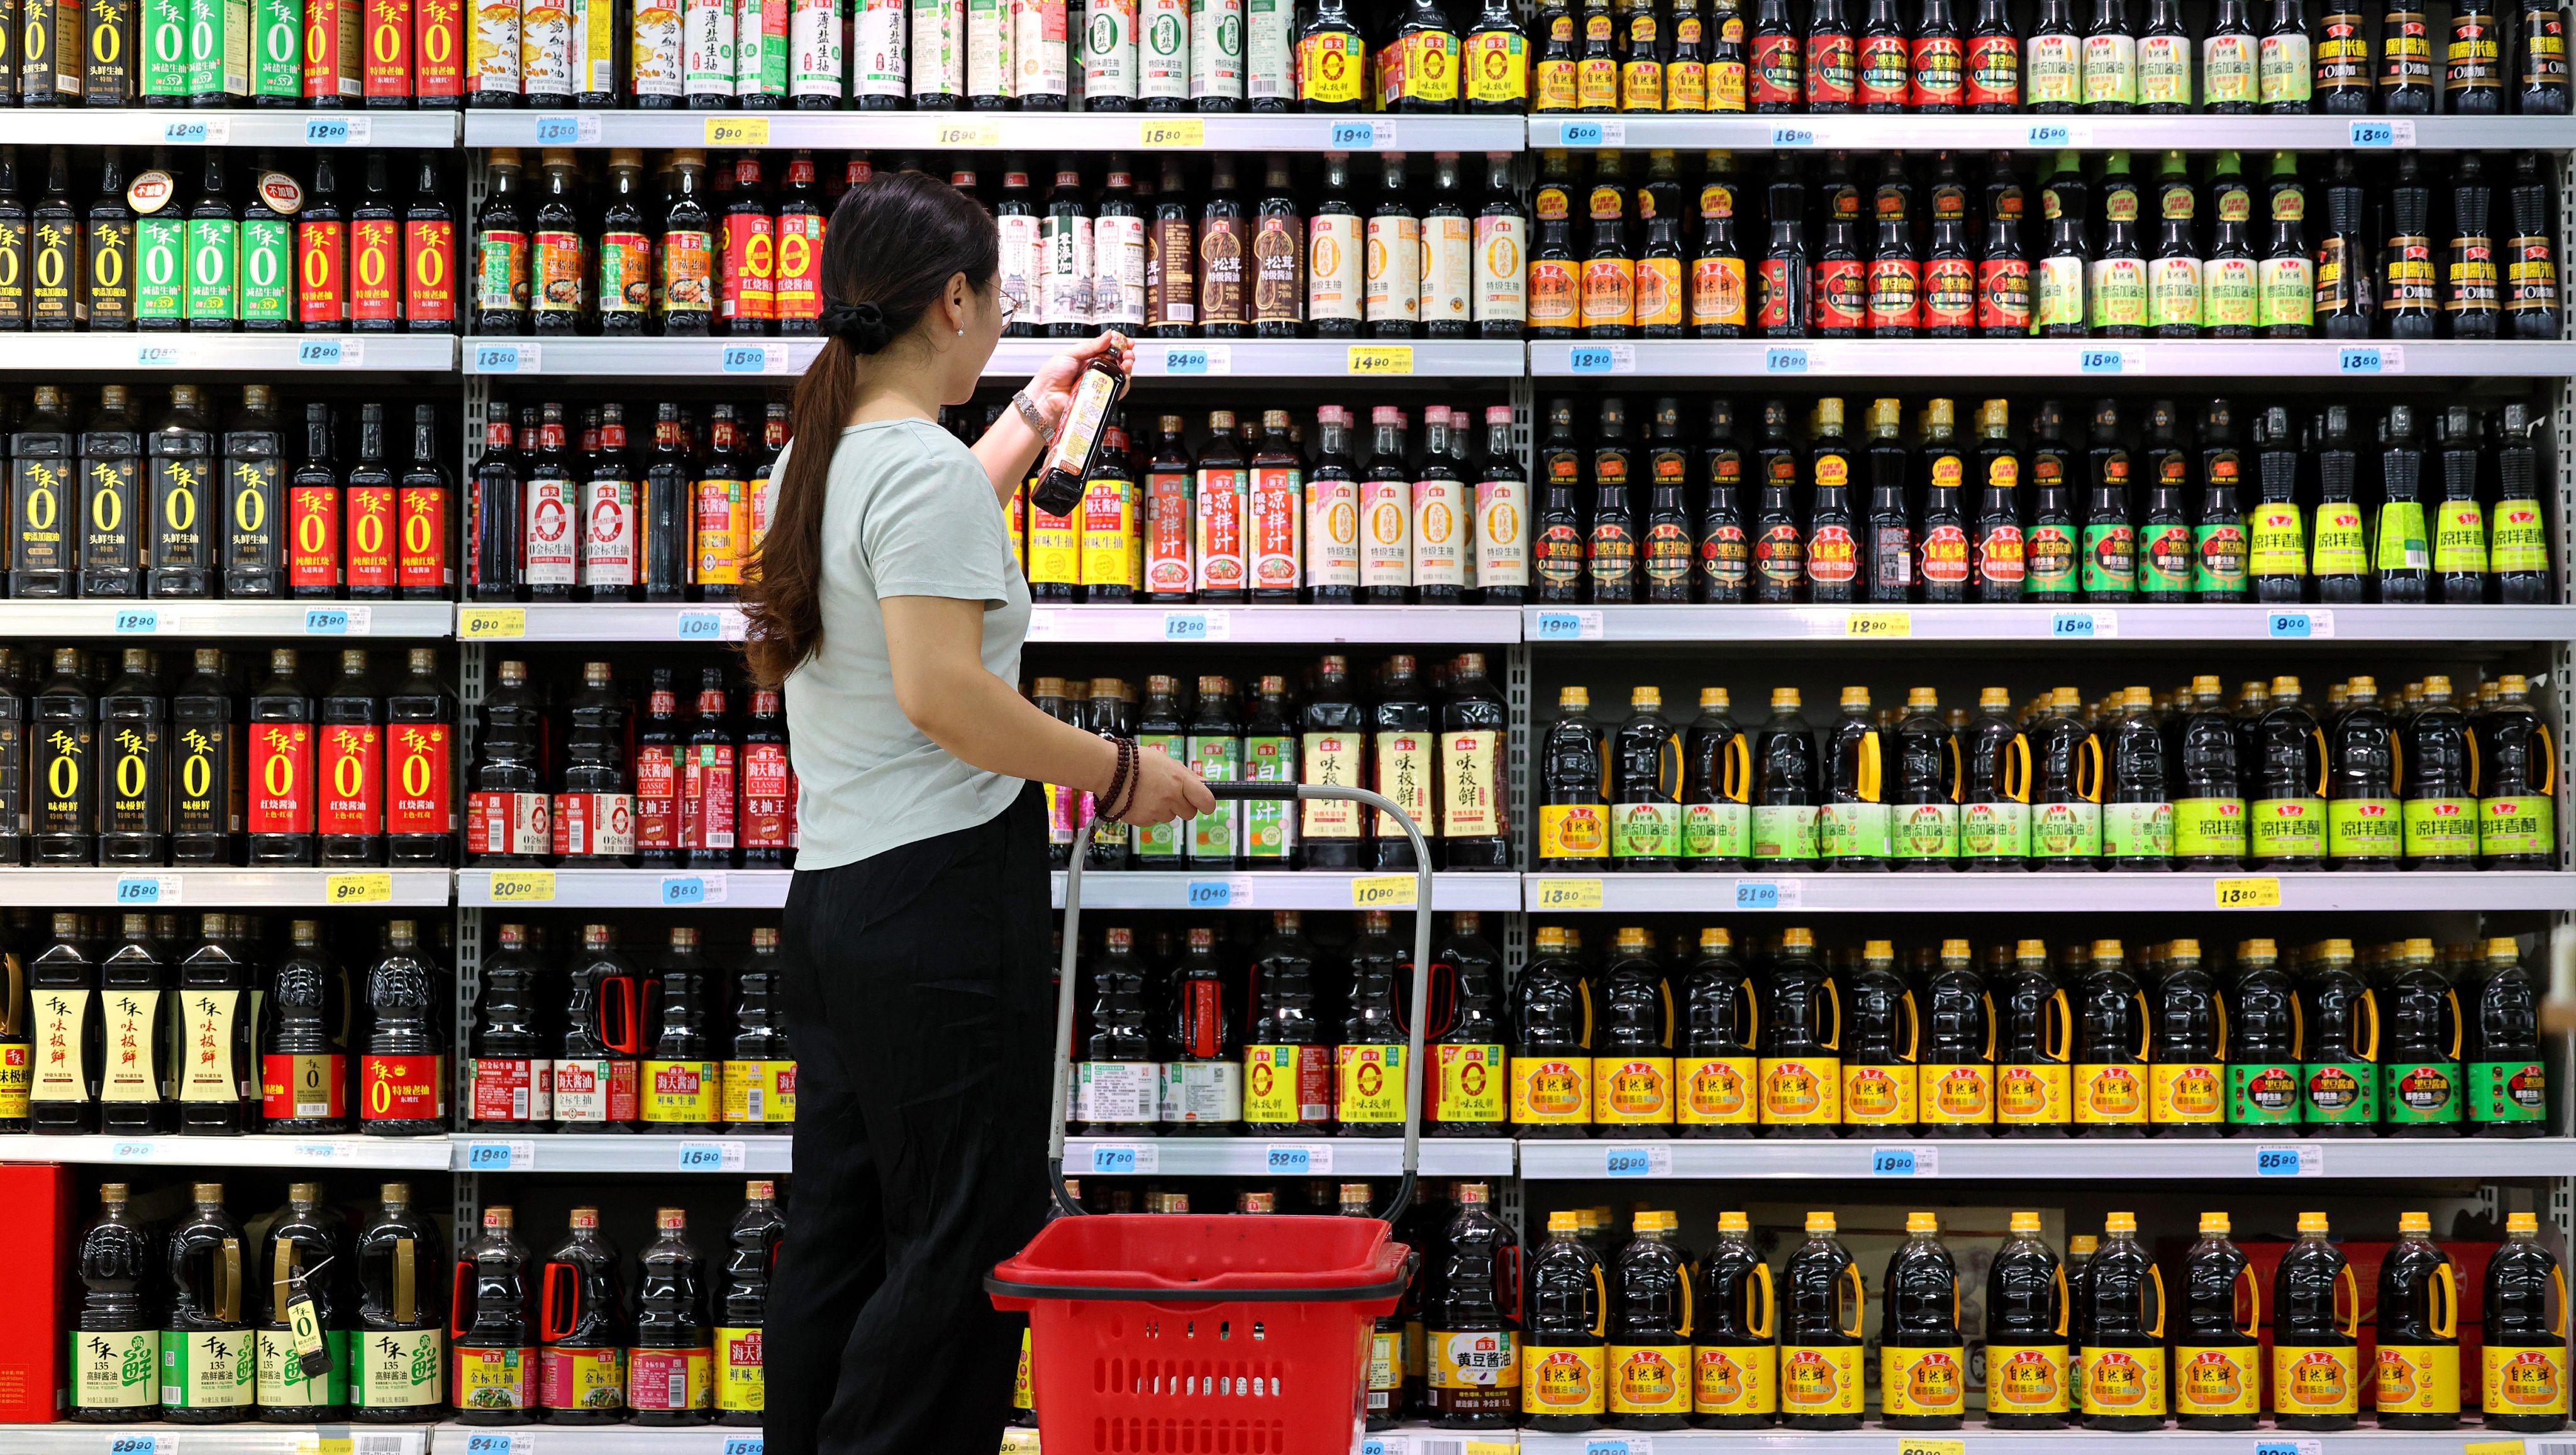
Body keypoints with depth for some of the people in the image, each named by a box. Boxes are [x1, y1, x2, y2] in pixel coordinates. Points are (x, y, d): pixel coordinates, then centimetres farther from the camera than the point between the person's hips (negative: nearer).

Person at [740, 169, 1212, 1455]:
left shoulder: (822, 456, 14)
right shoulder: (924, 468, -15)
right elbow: (943, 693, -25)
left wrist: (1035, 414, 44)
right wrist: (1116, 772, -15)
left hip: (828, 901, 10)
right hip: (939, 893, -10)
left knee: (838, 1239, 13)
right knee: (962, 1250, -4)